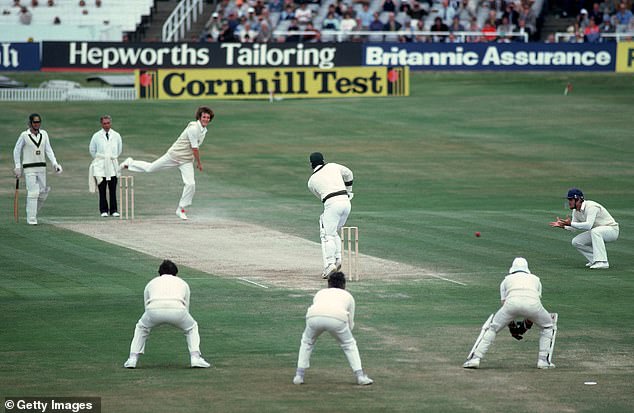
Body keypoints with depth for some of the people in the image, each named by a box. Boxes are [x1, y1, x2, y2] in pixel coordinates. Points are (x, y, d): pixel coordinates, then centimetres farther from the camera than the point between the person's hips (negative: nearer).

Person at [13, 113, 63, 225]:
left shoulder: (44, 134, 4)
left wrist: (54, 163, -9)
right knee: (33, 193, -12)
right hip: (29, 168, -5)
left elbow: (48, 150, 3)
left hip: (41, 167, 5)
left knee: (43, 193, 5)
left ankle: (33, 211, 29)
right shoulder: (24, 135, -7)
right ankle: (31, 219, -6)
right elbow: (17, 151, 1)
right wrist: (17, 167, -2)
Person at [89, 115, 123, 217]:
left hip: (113, 165, 1)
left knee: (113, 189, -1)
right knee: (102, 189, -2)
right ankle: (103, 210, 3)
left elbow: (120, 149, 20)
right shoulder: (97, 136, 1)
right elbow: (92, 150, 12)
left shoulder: (116, 136, 6)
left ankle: (113, 210, 4)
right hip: (100, 166, -1)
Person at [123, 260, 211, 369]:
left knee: (141, 327, 33)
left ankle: (132, 359, 21)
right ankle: (195, 357, 14)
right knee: (192, 327, 30)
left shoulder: (151, 283, 34)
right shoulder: (183, 283, 35)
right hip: (177, 309, 0)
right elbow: (186, 307, 42)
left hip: (154, 308, 0)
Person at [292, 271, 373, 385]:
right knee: (349, 344, 24)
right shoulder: (348, 295, 33)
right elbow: (350, 324, 35)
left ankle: (299, 376, 24)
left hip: (314, 316, 1)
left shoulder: (320, 293, 37)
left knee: (307, 342, 30)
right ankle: (360, 376, 18)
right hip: (337, 318, -1)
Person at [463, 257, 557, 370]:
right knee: (548, 326, 27)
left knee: (492, 328, 16)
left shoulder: (507, 279, 34)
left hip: (512, 302, 0)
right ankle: (543, 360, 17)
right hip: (533, 304, 0)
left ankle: (475, 358, 3)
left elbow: (504, 302, 30)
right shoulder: (535, 278, 37)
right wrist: (528, 324, 43)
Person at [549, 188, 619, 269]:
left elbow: (588, 225, -39)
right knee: (576, 242, -3)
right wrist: (563, 226, -7)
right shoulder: (576, 211, 1)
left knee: (595, 231, -39)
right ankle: (595, 260, 7)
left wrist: (570, 223, -38)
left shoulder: (591, 207, -27)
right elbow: (574, 227, 11)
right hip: (595, 233, 9)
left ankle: (602, 262, -38)